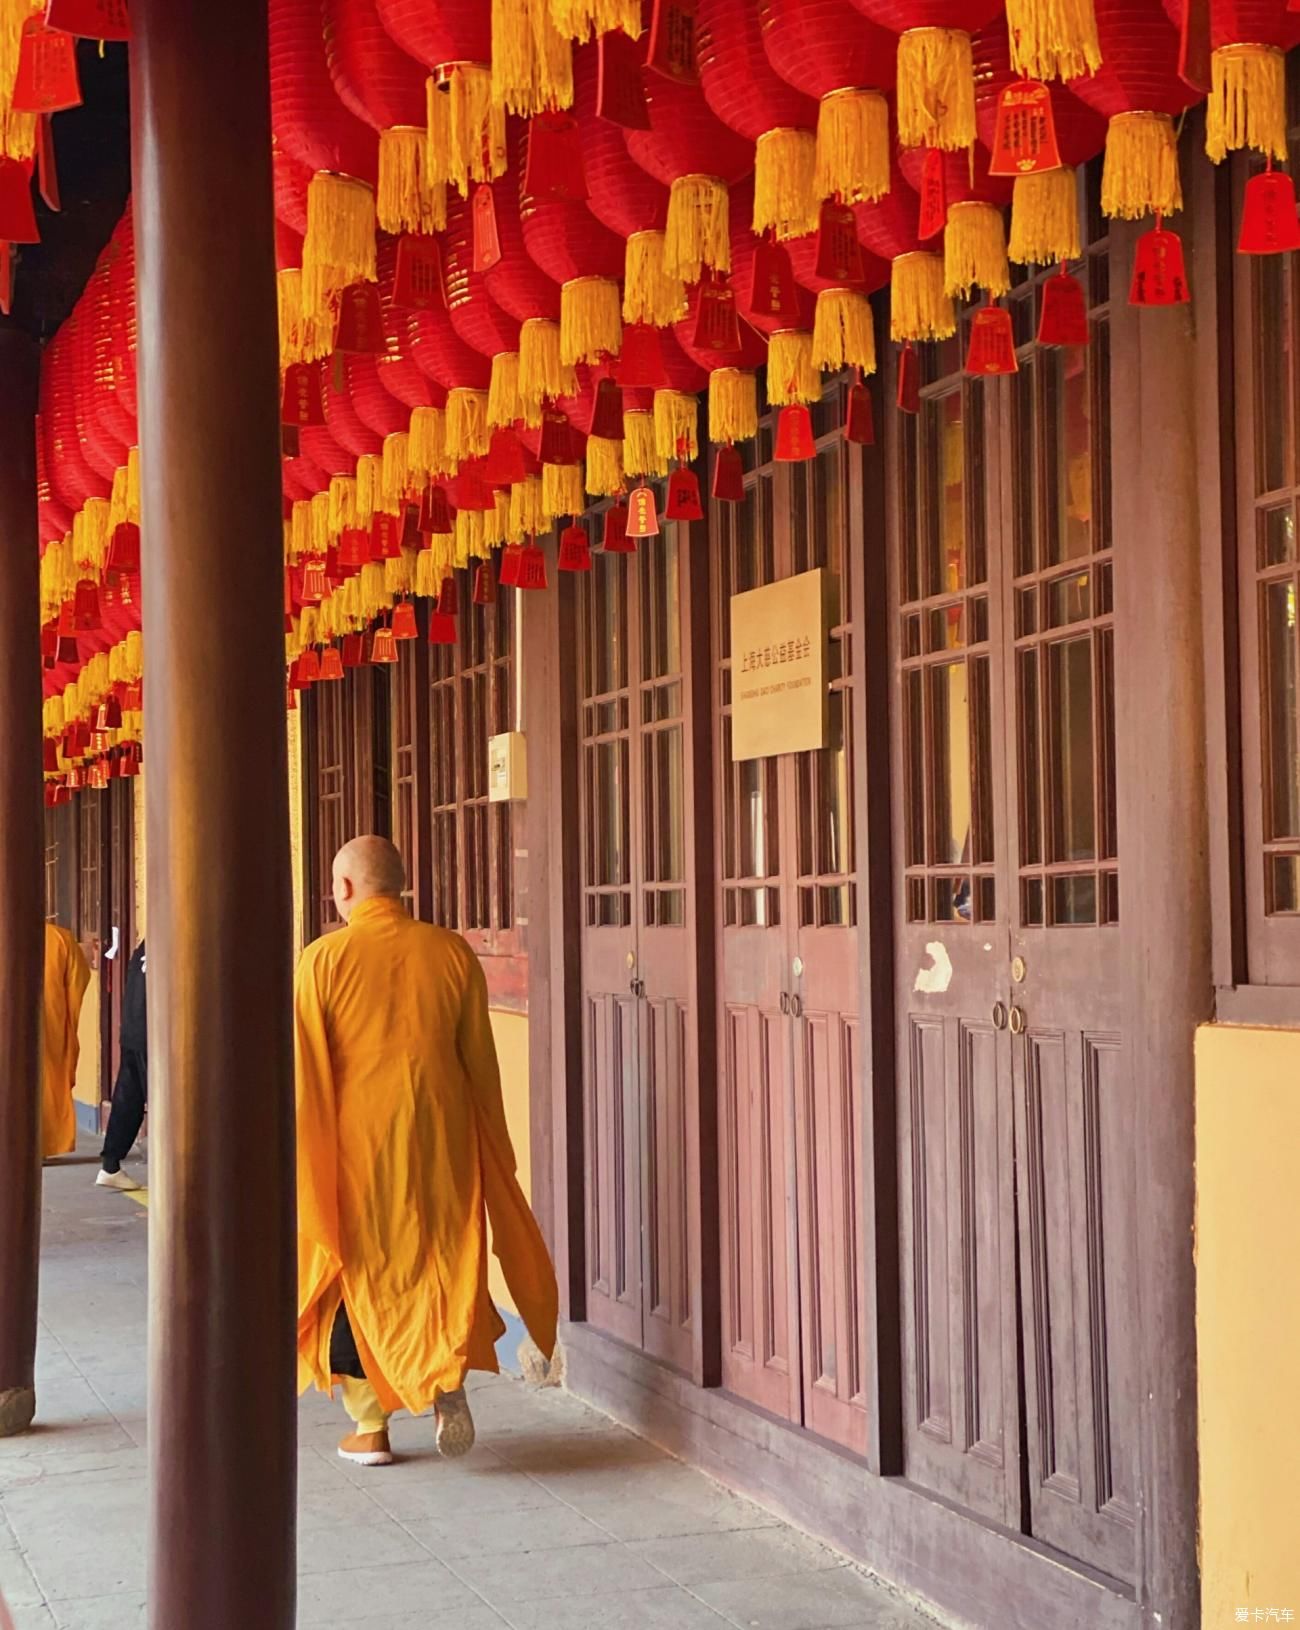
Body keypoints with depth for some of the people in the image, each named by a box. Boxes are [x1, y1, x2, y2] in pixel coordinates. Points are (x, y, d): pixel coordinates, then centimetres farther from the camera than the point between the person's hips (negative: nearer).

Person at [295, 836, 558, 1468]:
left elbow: (305, 1072, -8)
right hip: (440, 1139, 2)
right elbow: (480, 1061, 4)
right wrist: (492, 1149, 13)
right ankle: (448, 1368, -9)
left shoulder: (322, 960, -8)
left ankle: (370, 1427, 14)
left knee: (357, 1270, 10)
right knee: (444, 1258, 15)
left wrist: (303, 1161, 1)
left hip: (354, 1141, -2)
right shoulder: (453, 953, -1)